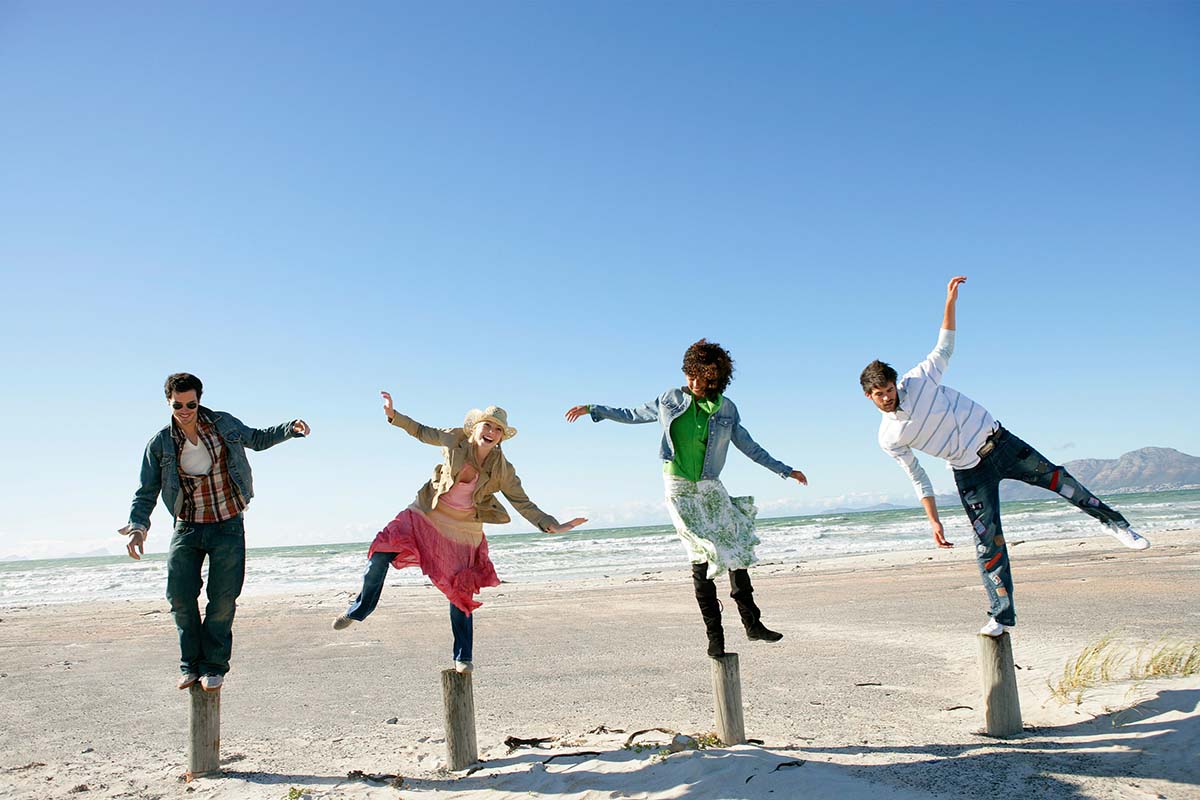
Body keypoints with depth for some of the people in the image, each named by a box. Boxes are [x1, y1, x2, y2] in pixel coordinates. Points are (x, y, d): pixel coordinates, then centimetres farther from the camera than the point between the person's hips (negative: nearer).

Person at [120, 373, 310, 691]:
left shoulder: (225, 424, -1)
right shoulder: (160, 444, -2)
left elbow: (257, 439, 17)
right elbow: (147, 492, 2)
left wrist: (290, 428, 0)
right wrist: (139, 525, -15)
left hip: (228, 527, -1)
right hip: (187, 527, 1)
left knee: (223, 598, -4)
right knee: (180, 595, -4)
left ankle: (213, 665, 11)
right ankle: (191, 664, 16)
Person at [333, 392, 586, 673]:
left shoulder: (502, 470, -16)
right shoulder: (454, 439, -13)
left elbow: (524, 504, -12)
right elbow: (423, 433, 5)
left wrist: (553, 525, -23)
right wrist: (393, 415, -1)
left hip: (463, 530, -1)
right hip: (427, 514, 1)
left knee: (460, 593, 3)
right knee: (380, 554, -10)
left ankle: (463, 657, 21)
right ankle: (358, 610, 17)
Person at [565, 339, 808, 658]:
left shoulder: (726, 409, 5)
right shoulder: (671, 399, 2)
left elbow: (750, 447, 13)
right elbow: (634, 415, 14)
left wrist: (785, 470, 15)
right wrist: (593, 410, 12)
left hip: (711, 489, 2)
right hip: (680, 489, -2)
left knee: (737, 552, -1)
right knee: (702, 560, -9)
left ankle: (753, 624, 11)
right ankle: (715, 636, -2)